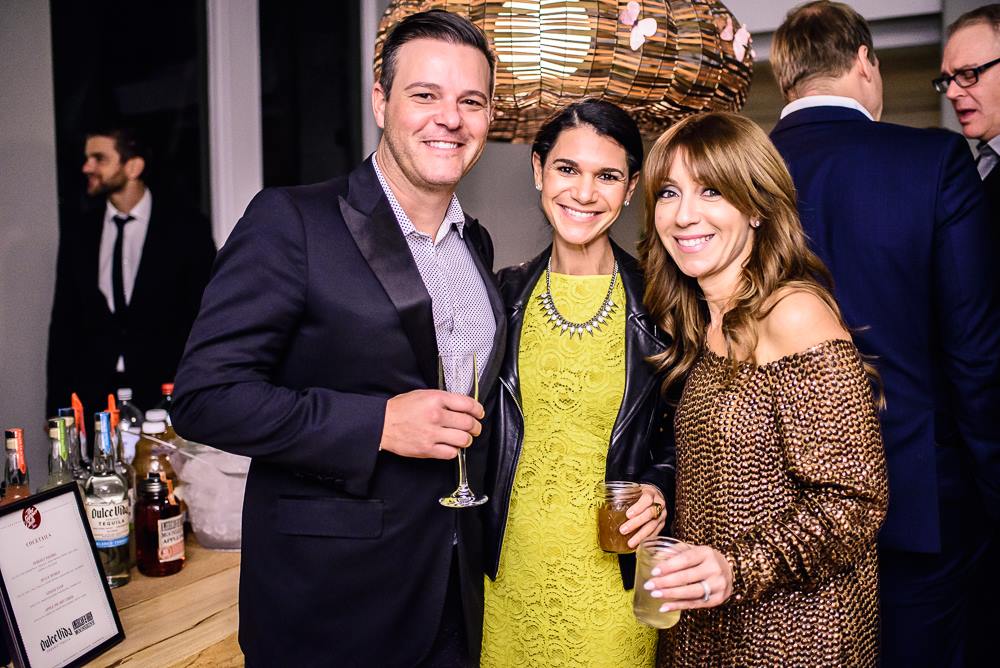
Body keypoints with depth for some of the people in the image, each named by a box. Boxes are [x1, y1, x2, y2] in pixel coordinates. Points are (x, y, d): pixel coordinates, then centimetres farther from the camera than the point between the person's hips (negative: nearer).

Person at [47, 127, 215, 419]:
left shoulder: (187, 228, -2)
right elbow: (64, 322, 11)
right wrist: (56, 407, 6)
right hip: (92, 398, 3)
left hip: (166, 395, -3)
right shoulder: (76, 233, 9)